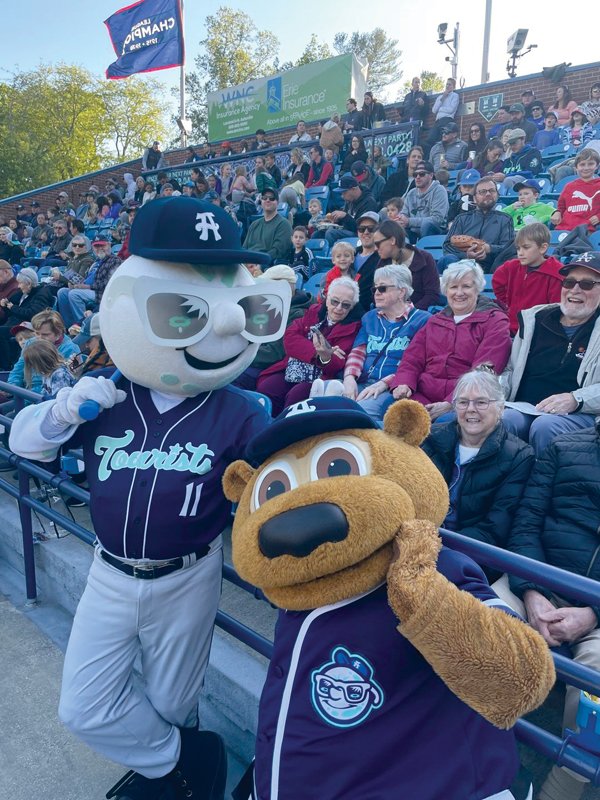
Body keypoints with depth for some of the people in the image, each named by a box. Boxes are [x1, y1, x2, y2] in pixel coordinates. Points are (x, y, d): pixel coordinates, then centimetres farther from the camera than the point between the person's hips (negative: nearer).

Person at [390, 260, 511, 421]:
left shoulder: (495, 321, 7)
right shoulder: (435, 321, 25)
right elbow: (412, 358, 16)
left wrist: (450, 403, -20)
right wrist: (403, 383, -7)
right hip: (423, 396, 4)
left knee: (445, 421, -34)